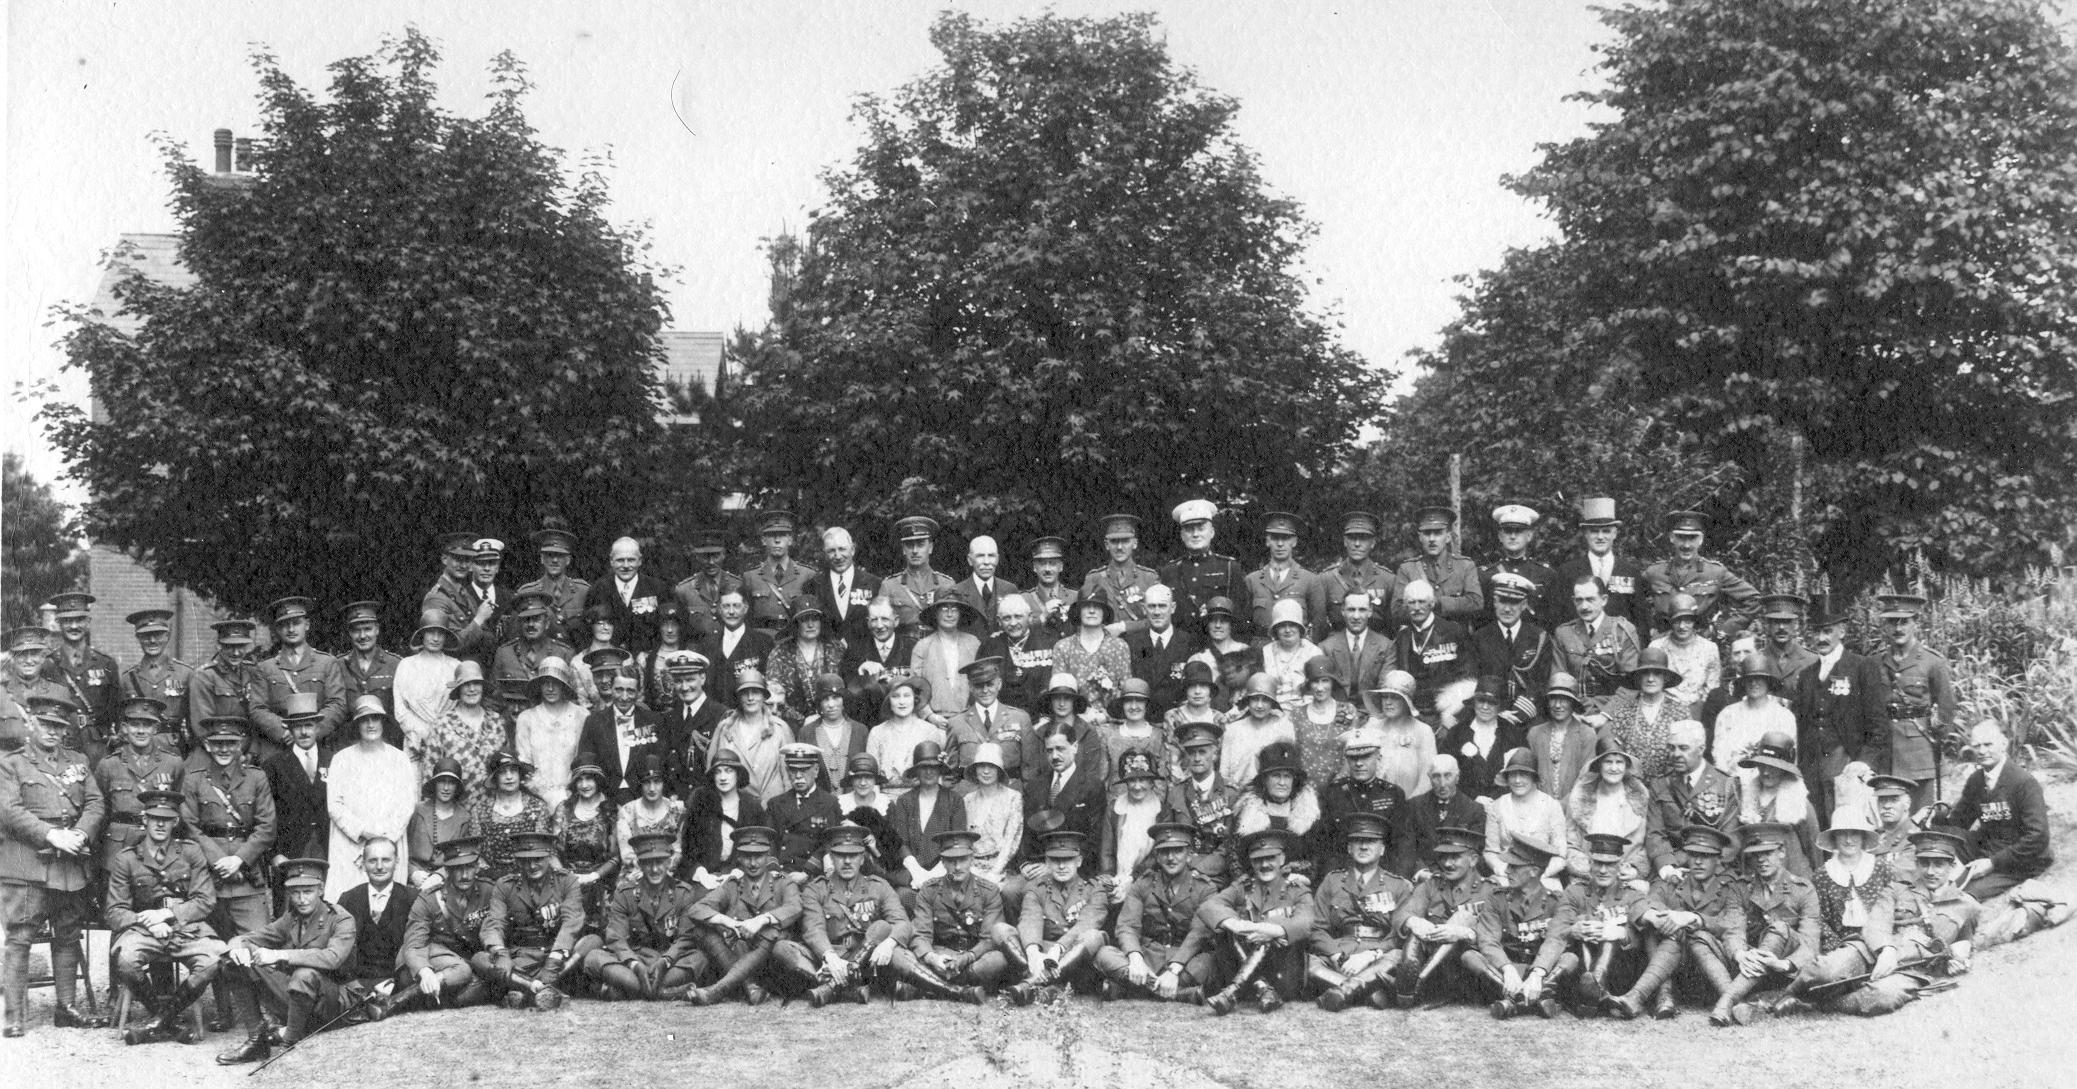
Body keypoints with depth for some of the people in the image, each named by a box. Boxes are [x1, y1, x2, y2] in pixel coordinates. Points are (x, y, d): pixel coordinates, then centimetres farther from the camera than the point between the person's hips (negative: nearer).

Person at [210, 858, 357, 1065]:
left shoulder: (341, 920, -10)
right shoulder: (291, 918, 9)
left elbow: (333, 958, -29)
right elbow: (249, 938, 8)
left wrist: (280, 955, -33)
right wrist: (238, 946, -18)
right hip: (291, 1000, 6)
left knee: (305, 975, -38)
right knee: (237, 965, -6)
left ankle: (290, 1043, -18)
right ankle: (257, 1038, -6)